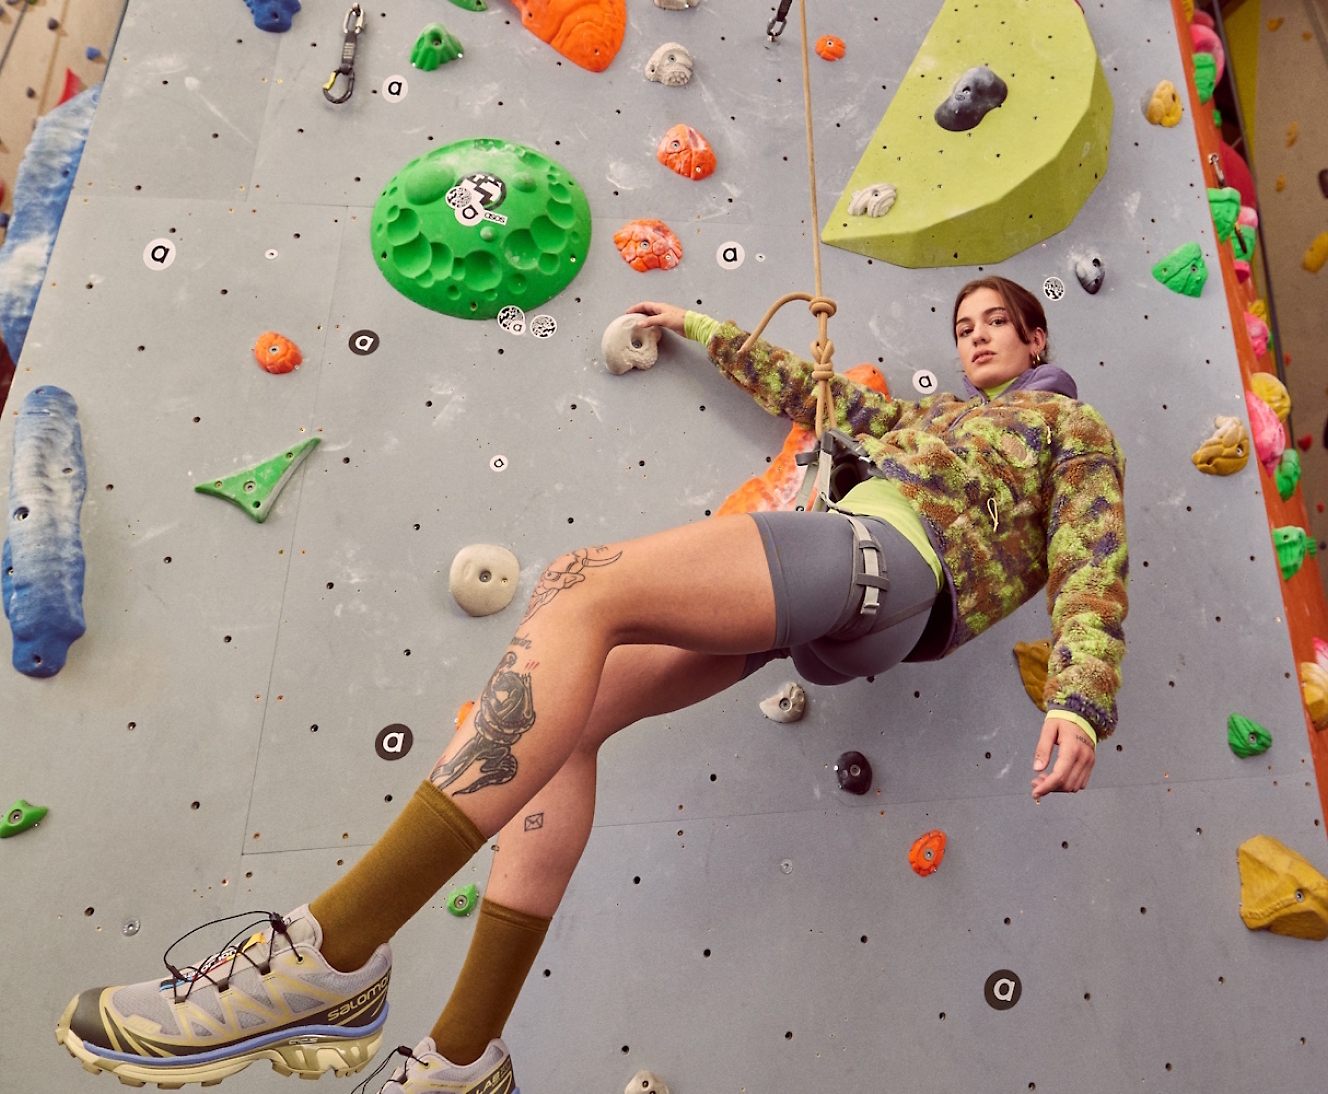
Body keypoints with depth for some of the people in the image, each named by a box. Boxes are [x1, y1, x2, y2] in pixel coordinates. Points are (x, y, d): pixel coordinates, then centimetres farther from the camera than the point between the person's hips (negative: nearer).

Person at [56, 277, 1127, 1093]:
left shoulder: (1074, 425, 22)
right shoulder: (936, 413, 42)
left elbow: (1092, 572, 5)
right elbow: (811, 391, 45)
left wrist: (1079, 703, -13)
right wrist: (707, 332, 48)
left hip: (890, 551, -7)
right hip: (824, 584, 8)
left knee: (580, 591, -30)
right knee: (559, 711, -9)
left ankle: (333, 952, -32)